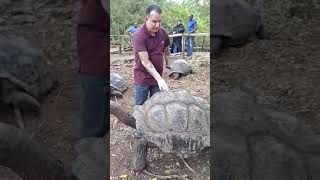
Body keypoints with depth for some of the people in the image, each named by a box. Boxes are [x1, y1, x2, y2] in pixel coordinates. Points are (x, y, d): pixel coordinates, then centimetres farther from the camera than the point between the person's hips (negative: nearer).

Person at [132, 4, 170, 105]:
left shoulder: (162, 32, -3)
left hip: (157, 76, 5)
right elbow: (145, 61, -27)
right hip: (143, 77, -5)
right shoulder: (139, 35, -21)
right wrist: (159, 79, -32)